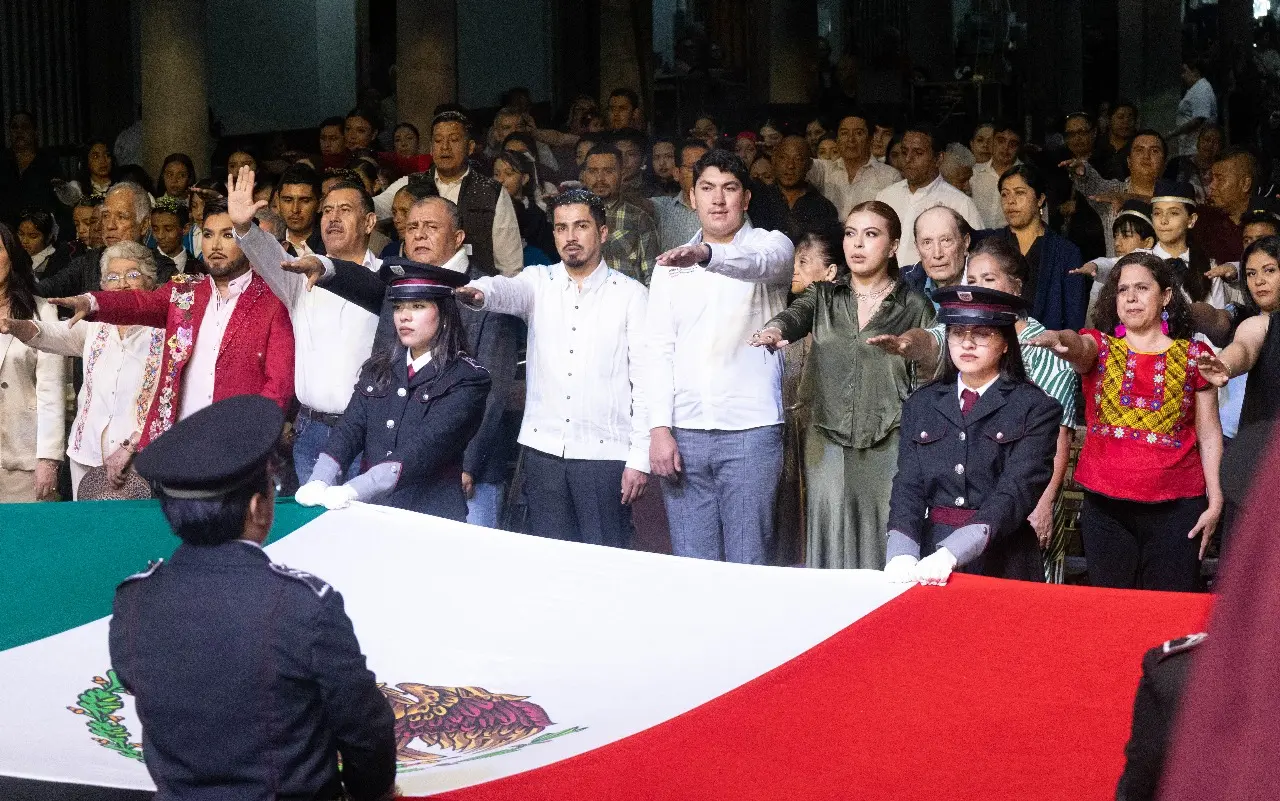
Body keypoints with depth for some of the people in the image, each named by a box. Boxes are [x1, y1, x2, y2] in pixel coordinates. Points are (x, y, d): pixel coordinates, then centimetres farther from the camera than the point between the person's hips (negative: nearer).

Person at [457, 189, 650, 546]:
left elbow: (644, 380, -1)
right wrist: (478, 292, -39)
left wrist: (640, 459, -7)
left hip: (605, 453, -2)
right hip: (544, 449, 2)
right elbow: (506, 290, -14)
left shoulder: (631, 294, 2)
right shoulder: (538, 282, 9)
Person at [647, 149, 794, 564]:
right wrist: (659, 428, -3)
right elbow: (659, 350, 8)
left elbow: (758, 264, -22)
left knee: (747, 565, -3)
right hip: (683, 432, 3)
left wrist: (706, 254, -42)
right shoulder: (671, 265, 14)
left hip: (751, 432, -3)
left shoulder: (772, 245, 4)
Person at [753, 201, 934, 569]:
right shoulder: (824, 297, 12)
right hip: (827, 445, 2)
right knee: (829, 554, 0)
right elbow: (794, 316, -9)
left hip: (887, 448, -2)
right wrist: (773, 330, -30)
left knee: (882, 553, -5)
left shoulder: (914, 307, 6)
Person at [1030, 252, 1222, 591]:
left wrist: (1215, 502, -2)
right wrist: (1060, 338, -42)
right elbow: (1078, 346, -18)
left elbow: (1209, 434, 7)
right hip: (1105, 505, 1)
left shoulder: (1193, 355, 7)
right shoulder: (1099, 346, 8)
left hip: (1175, 508, -1)